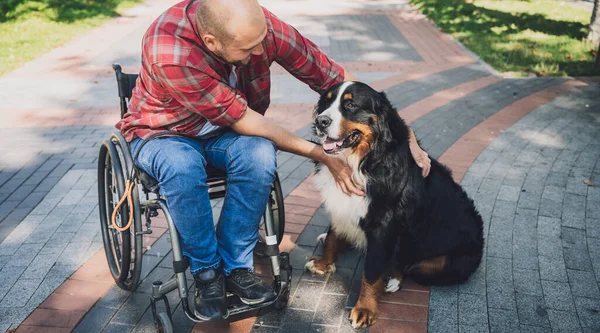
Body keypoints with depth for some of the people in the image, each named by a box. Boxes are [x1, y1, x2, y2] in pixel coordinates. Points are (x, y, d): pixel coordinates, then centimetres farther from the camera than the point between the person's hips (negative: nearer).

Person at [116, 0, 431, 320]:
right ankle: (206, 272, -12)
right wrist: (322, 156, -26)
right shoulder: (168, 51, -36)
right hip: (163, 131, -3)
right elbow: (241, 119, -30)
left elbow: (335, 78, -18)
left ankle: (235, 266, -13)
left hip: (223, 129, 3)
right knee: (183, 168, -37)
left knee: (259, 154, -31)